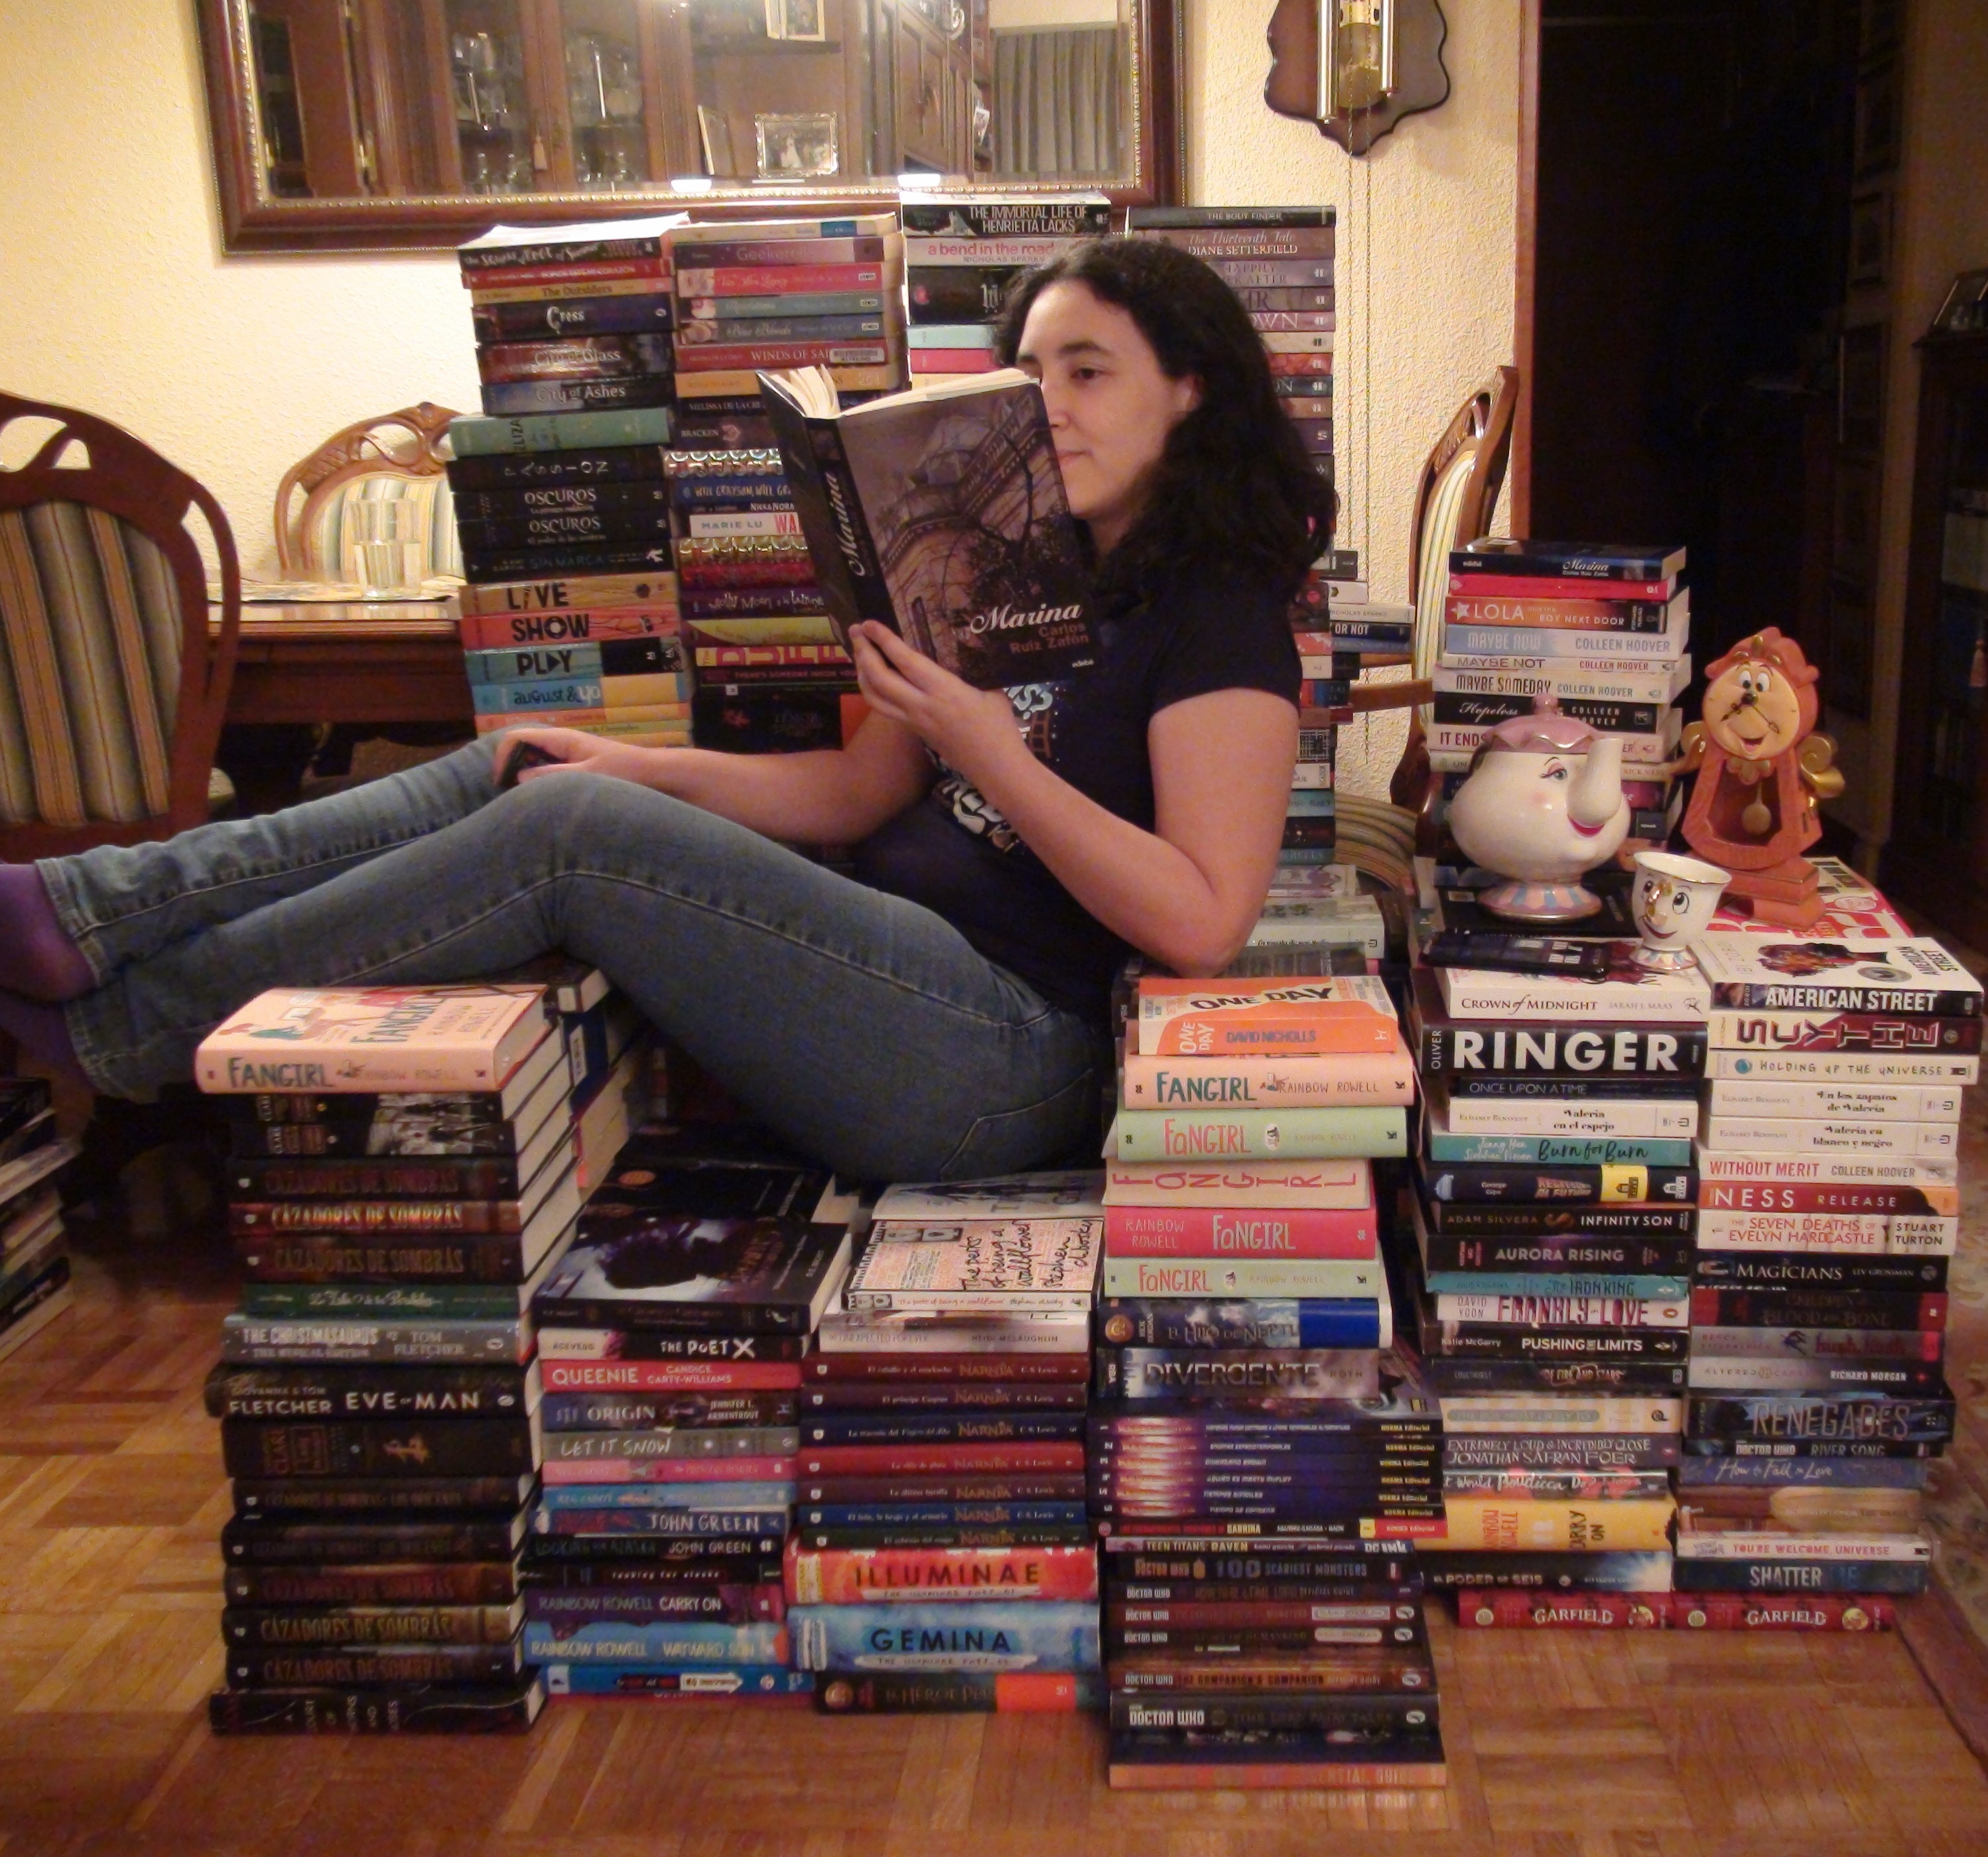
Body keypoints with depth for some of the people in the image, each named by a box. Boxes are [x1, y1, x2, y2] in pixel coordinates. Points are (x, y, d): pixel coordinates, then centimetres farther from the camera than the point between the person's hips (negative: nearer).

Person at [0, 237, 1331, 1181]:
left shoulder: (1213, 616, -8)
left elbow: (1205, 920, -19)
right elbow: (857, 790, 14)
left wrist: (988, 748, -21)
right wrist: (643, 769, 3)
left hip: (1000, 1050, -8)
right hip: (894, 965, 8)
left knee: (566, 829, -18)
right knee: (517, 777, 1)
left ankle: (137, 1017, -5)